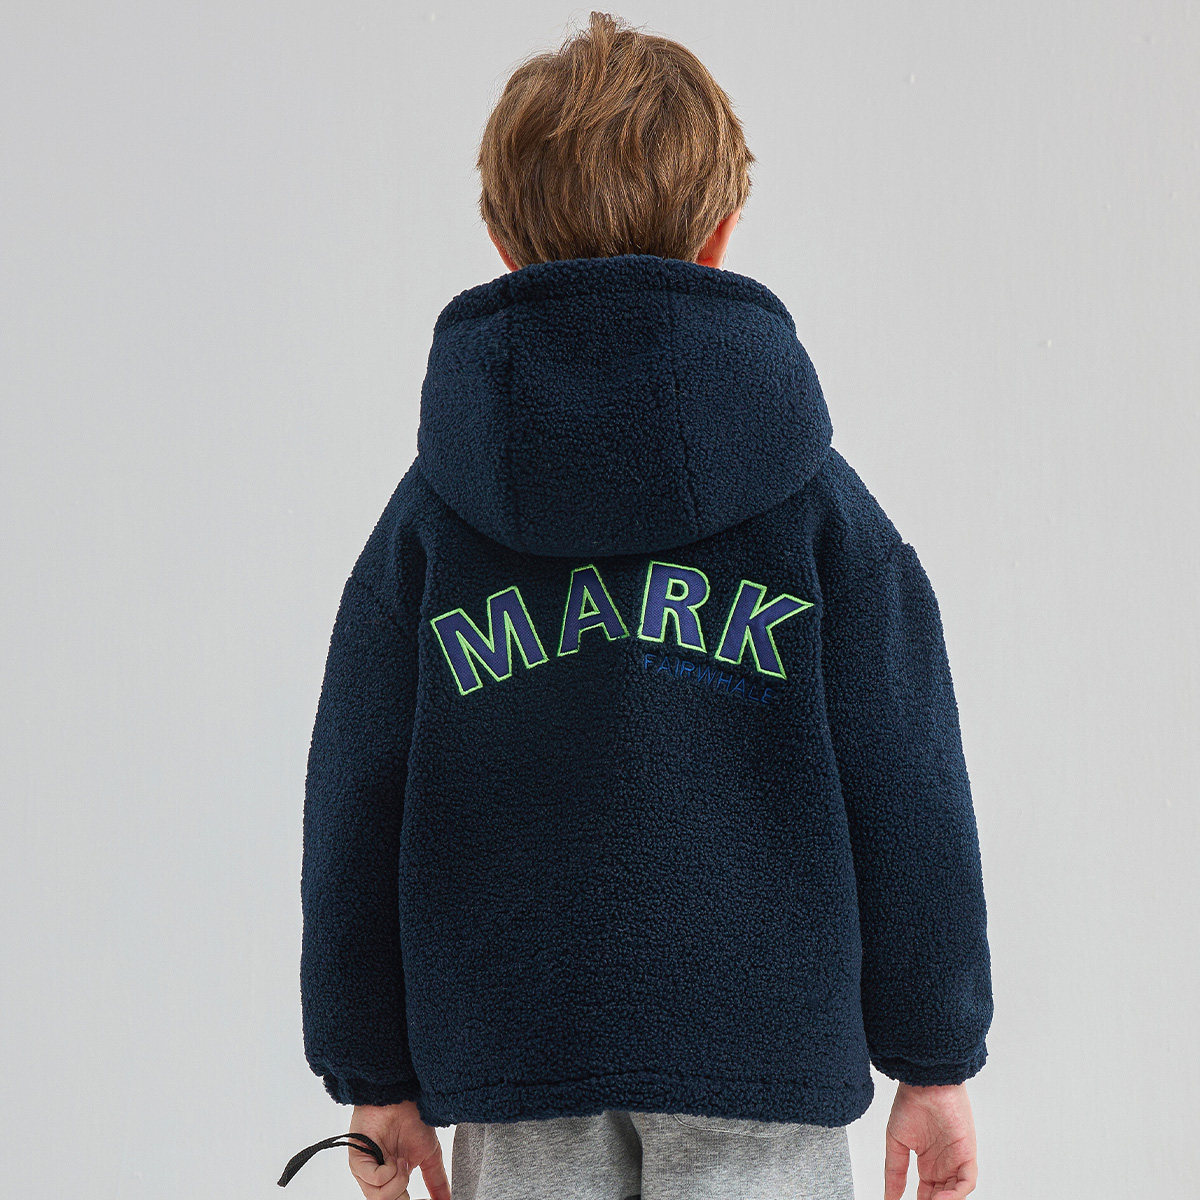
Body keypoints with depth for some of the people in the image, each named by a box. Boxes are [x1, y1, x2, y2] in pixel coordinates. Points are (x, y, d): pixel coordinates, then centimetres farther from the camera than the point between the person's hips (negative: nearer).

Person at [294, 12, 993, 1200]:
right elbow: (906, 795, -1)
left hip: (510, 1051, 2)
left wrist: (375, 1071, 14)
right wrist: (934, 1060, 8)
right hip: (762, 1055, -1)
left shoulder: (429, 516, 1)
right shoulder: (818, 502, -2)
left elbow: (355, 812, 4)